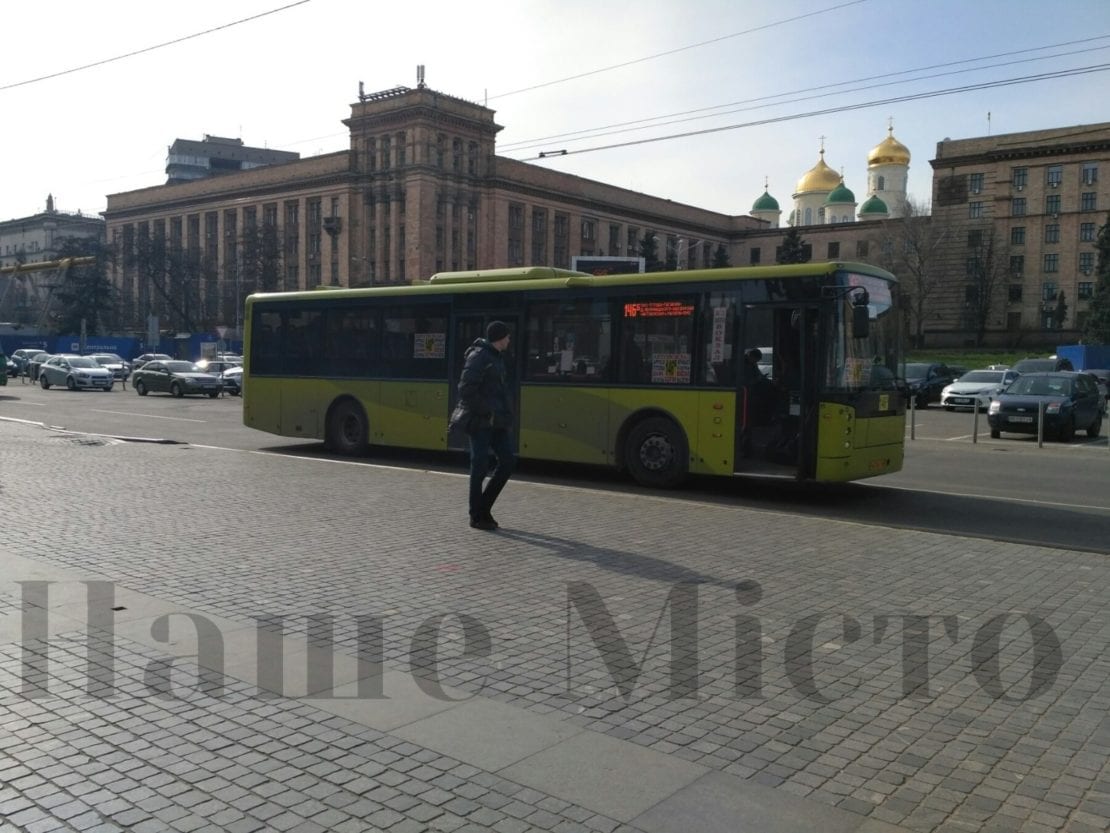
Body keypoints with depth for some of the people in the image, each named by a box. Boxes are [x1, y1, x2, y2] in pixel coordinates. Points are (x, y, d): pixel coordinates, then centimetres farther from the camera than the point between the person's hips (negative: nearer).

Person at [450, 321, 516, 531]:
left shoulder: (497, 358, 18)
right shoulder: (478, 357, -10)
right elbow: (466, 389, -17)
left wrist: (506, 417, 15)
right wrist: (485, 411, -16)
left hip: (497, 421, 9)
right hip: (480, 421, -9)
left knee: (508, 460, 3)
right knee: (480, 466, -3)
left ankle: (484, 507, 14)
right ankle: (477, 516, 8)